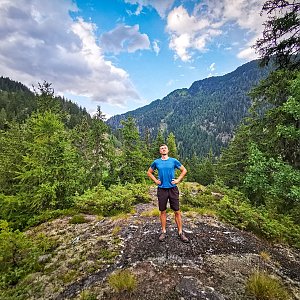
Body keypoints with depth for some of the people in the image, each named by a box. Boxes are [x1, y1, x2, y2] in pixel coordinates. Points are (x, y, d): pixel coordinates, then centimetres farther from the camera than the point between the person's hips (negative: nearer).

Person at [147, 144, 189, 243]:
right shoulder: (156, 162, 3)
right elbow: (149, 172, 16)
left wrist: (178, 180, -2)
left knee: (177, 211, 4)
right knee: (163, 211, 10)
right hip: (161, 189, 1)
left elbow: (184, 170, 8)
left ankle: (180, 232, 16)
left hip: (173, 188, -1)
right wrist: (155, 180, 3)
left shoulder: (174, 161, 0)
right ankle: (163, 232, 23)